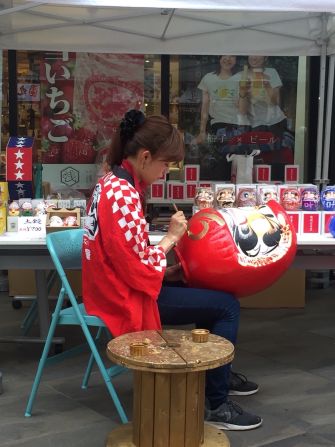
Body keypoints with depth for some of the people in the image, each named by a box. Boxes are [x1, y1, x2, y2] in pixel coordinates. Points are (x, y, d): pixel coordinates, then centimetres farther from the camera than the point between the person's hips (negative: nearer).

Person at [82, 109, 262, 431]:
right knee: (227, 306, -6)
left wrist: (167, 270, 4)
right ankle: (216, 406, 1)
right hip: (128, 298, -10)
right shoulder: (123, 196, -25)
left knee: (211, 292, 20)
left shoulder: (111, 183, 7)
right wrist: (171, 237, -12)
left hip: (120, 288, 10)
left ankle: (218, 373, 35)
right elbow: (138, 269, -24)